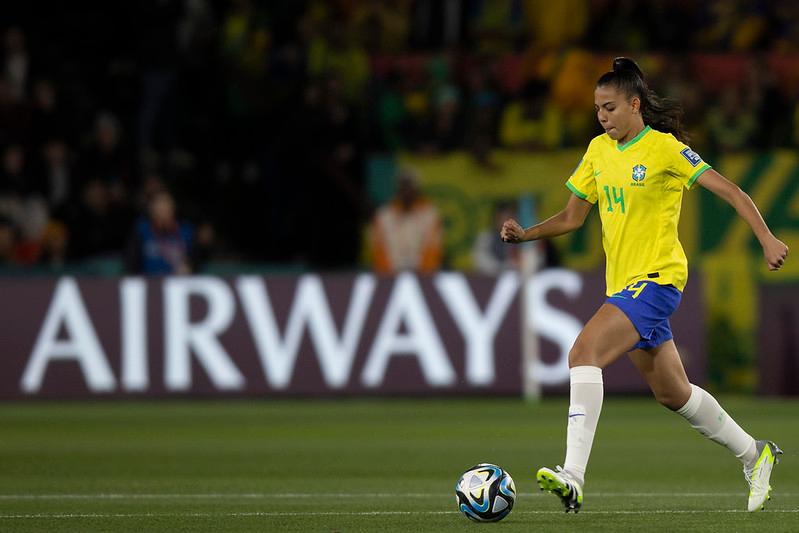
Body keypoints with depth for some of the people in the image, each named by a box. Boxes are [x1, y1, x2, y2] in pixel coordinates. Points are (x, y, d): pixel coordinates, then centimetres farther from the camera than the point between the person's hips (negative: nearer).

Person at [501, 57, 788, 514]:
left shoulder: (664, 147, -9)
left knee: (585, 352, -26)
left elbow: (729, 190, -9)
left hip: (657, 279, -8)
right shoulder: (599, 150, 11)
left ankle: (574, 476, -35)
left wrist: (767, 239, -18)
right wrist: (526, 234, -1)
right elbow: (573, 217, 16)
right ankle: (753, 454, 35)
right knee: (673, 393, 16)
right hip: (623, 283, 8)